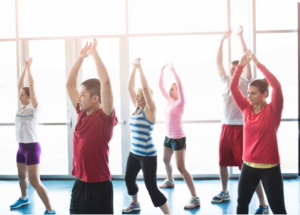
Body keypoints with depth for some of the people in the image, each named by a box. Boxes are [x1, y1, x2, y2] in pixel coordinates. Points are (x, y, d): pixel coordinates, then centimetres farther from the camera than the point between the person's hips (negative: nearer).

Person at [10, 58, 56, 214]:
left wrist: (28, 67, -11)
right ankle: (24, 198, 47)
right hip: (21, 147, 8)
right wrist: (24, 68, 8)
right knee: (21, 176, 23)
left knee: (35, 181, -9)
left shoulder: (34, 107, -11)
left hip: (32, 147, -8)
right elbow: (20, 85, 10)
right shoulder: (22, 107, 8)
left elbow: (32, 85, -16)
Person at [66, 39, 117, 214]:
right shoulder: (82, 113, 5)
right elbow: (70, 85, 13)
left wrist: (94, 53, -18)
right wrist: (81, 57, 7)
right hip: (80, 184, 7)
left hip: (99, 186, -7)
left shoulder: (105, 117, -14)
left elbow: (106, 83, -26)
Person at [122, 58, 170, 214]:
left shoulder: (149, 110, -13)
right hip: (134, 152, 8)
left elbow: (145, 87, -24)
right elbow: (130, 87, 7)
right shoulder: (137, 108, 7)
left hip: (148, 155, -8)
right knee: (129, 179, 22)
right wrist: (134, 68, 3)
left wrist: (140, 67, -19)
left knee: (151, 187, -7)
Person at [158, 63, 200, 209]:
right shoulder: (169, 101, 5)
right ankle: (170, 181, 56)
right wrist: (162, 70, 1)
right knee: (166, 160, 27)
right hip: (168, 137, 8)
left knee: (181, 168, -13)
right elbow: (160, 86, 7)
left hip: (178, 138, -8)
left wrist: (173, 70, -28)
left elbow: (180, 85, -28)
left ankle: (195, 198, -11)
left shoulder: (180, 102, -14)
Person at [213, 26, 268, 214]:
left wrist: (241, 37, -14)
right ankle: (225, 193, 39)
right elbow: (218, 61, 7)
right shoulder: (226, 80, 9)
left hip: (241, 128, -6)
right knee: (223, 162, 18)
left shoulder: (246, 82, -5)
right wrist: (222, 40, 2)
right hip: (226, 128, 6)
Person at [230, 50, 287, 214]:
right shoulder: (247, 109, 2)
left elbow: (277, 86, -25)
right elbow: (233, 88, -3)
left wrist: (258, 64, -23)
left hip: (270, 167, -4)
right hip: (248, 166, 5)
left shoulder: (273, 110, -10)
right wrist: (241, 66, -12)